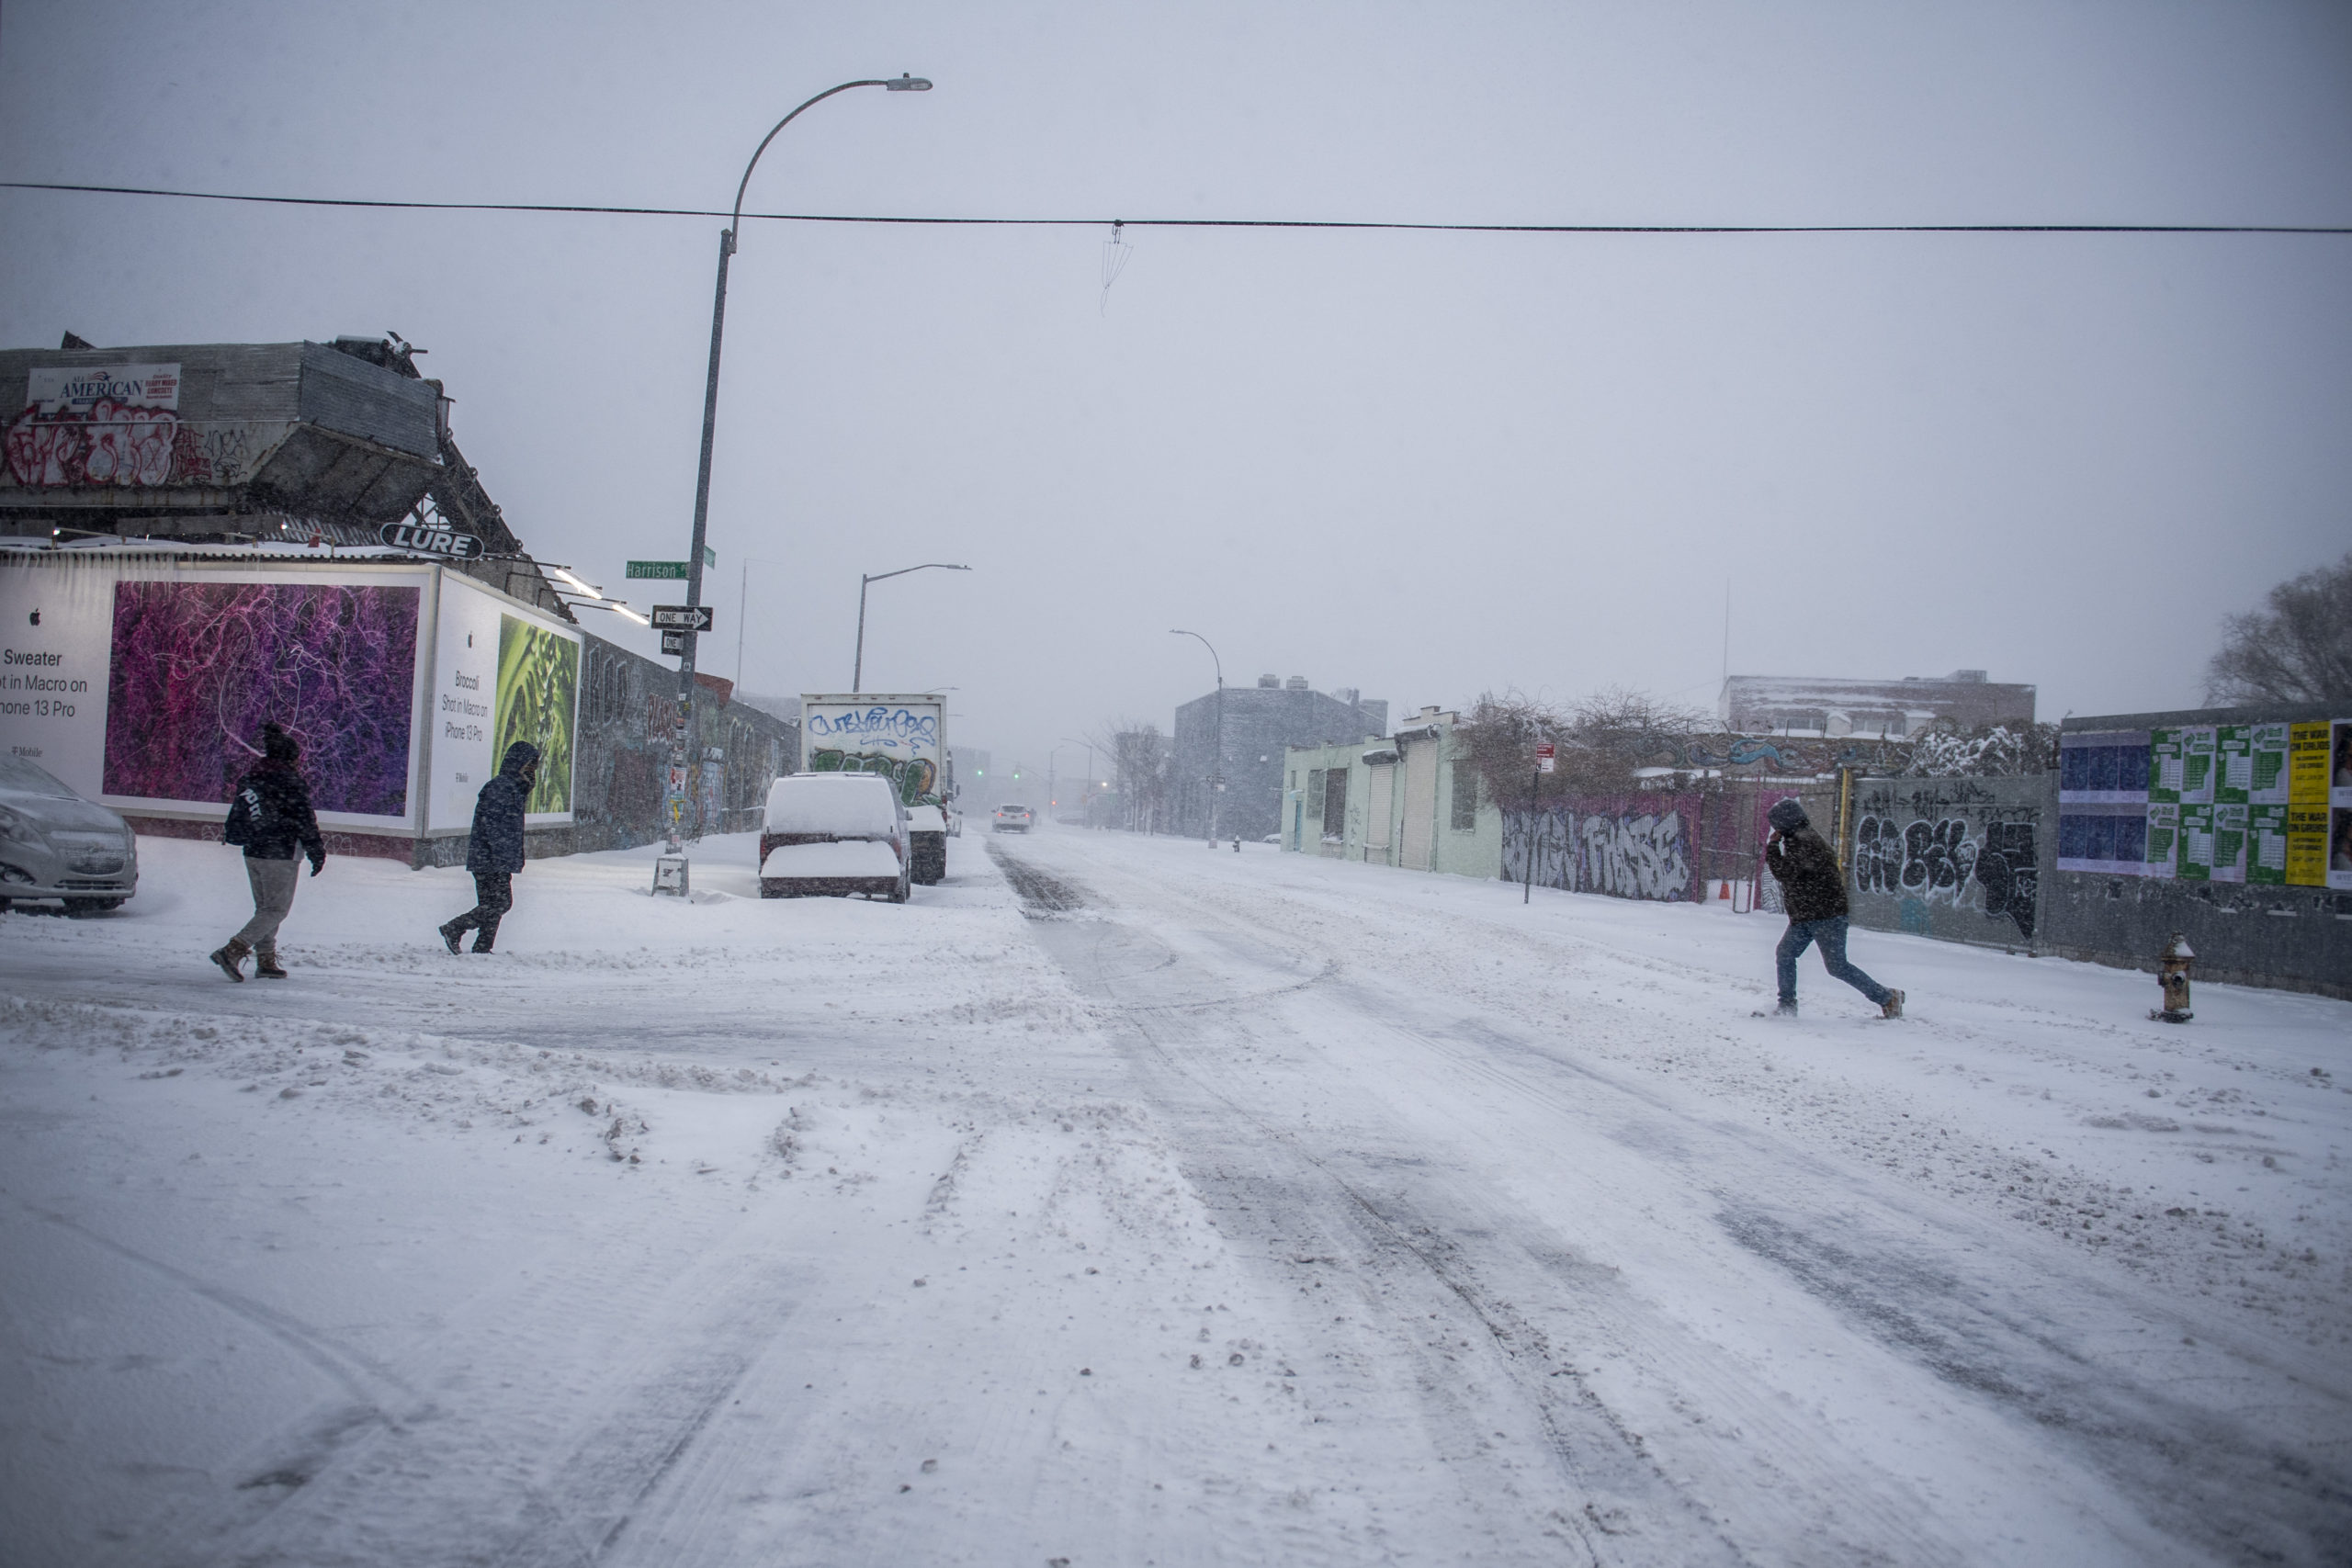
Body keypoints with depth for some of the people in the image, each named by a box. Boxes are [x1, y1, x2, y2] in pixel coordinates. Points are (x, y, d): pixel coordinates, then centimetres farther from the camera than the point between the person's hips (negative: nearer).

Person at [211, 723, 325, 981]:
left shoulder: (250, 778, 10)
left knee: (264, 907, 16)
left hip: (252, 853, 8)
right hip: (280, 855, -8)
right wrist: (317, 853, -7)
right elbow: (304, 821, -12)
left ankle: (265, 960, 17)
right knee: (277, 909, -2)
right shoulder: (289, 782, -13)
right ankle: (233, 951, -14)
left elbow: (236, 820, 17)